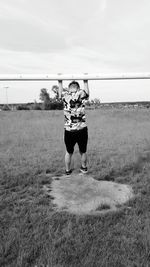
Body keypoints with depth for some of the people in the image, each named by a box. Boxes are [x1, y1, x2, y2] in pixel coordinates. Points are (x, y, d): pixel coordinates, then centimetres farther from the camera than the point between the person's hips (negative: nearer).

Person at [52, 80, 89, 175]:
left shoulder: (64, 94, 0)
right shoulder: (82, 93, -2)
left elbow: (59, 95, 25)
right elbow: (87, 94, 22)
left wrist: (60, 82, 35)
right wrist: (86, 82, 32)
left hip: (69, 131, 1)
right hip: (82, 130, 0)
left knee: (69, 152, 19)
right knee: (83, 151, 20)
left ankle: (68, 171, 34)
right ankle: (84, 168, 40)